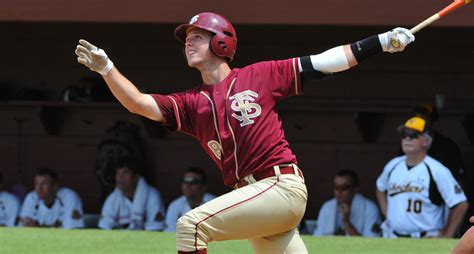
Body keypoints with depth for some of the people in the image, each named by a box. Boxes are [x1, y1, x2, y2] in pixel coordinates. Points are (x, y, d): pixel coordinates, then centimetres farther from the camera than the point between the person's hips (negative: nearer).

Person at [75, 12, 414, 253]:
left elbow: (322, 63, 5)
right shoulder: (192, 103, 16)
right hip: (252, 198, 6)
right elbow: (139, 103, 4)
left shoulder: (259, 76, 4)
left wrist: (383, 41, 0)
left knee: (192, 223, -18)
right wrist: (106, 68, -9)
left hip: (283, 186, -6)